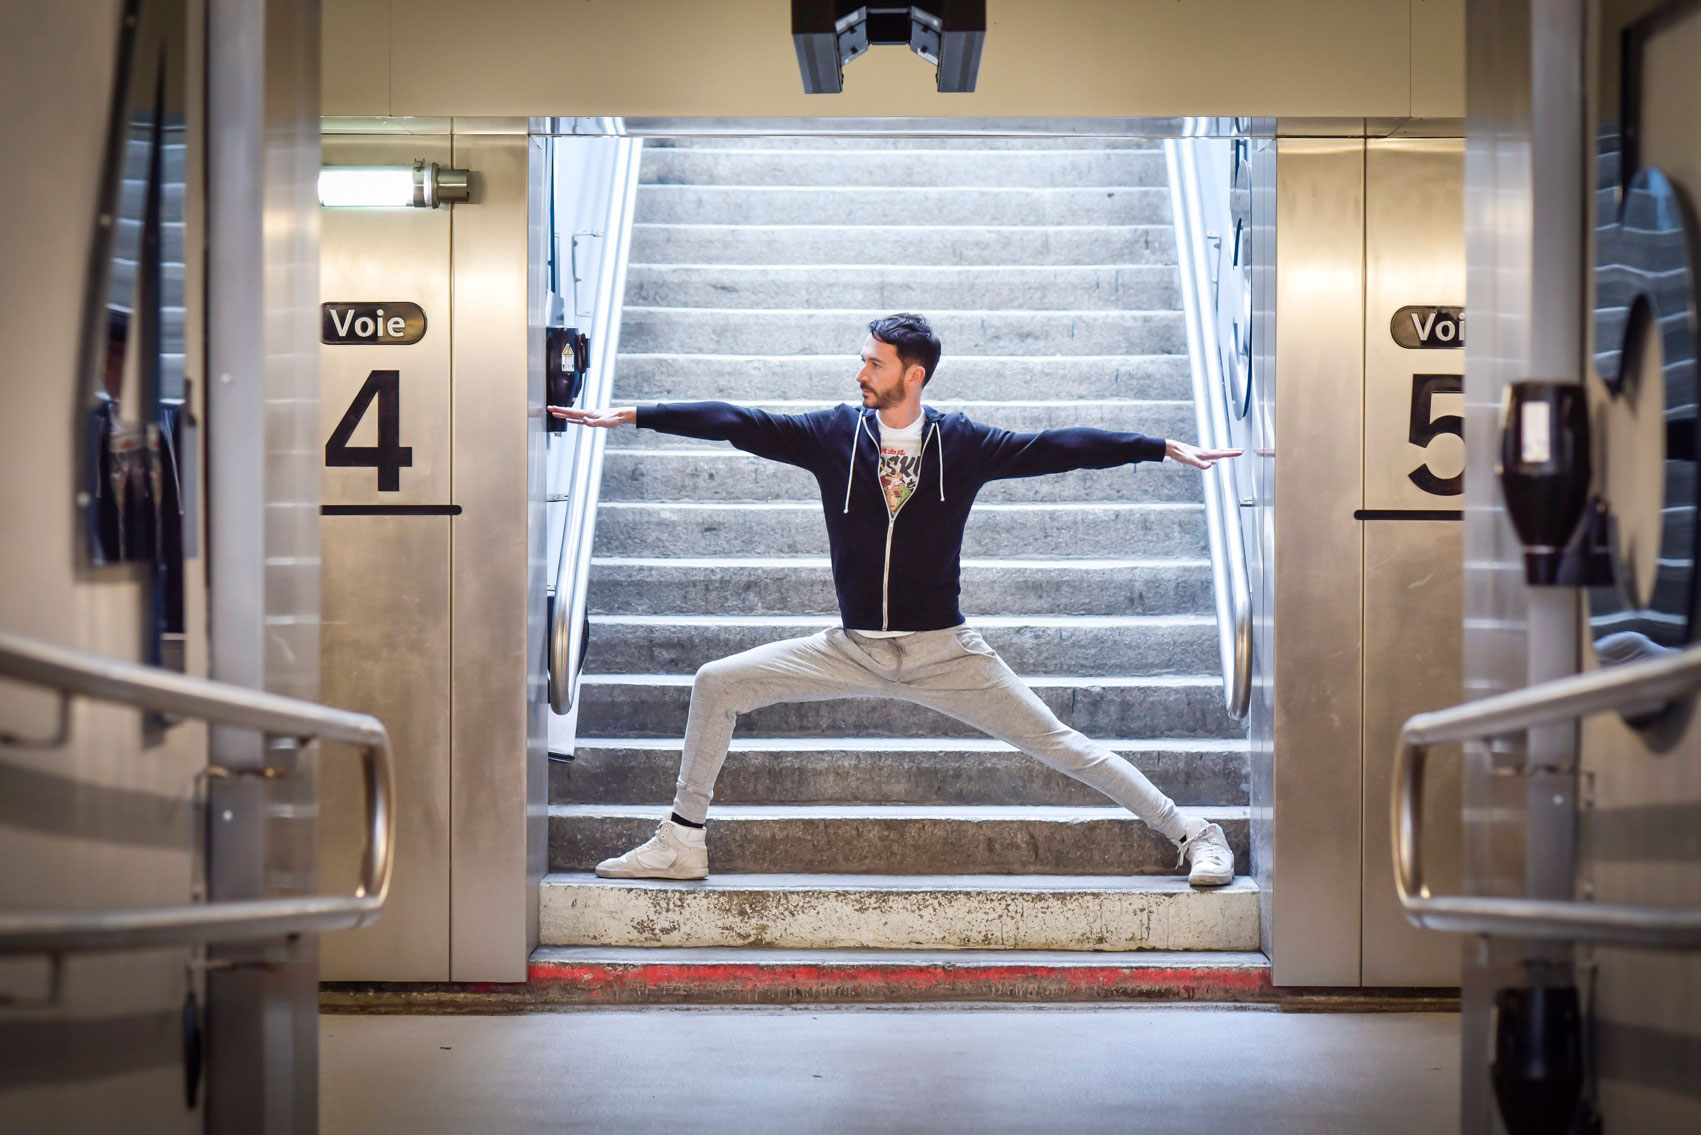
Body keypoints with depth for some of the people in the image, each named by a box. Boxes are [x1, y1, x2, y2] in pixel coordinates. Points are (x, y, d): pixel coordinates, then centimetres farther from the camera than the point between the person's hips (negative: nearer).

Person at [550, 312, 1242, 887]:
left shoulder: (962, 444, -5)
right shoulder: (834, 435, -1)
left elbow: (1057, 448, -6)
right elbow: (738, 424, -4)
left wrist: (1163, 448, -11)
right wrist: (635, 415, -9)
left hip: (945, 652, -2)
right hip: (853, 650, 3)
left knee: (1056, 743, -5)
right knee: (717, 685, -5)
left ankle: (1192, 834, 5)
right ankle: (682, 844, 7)